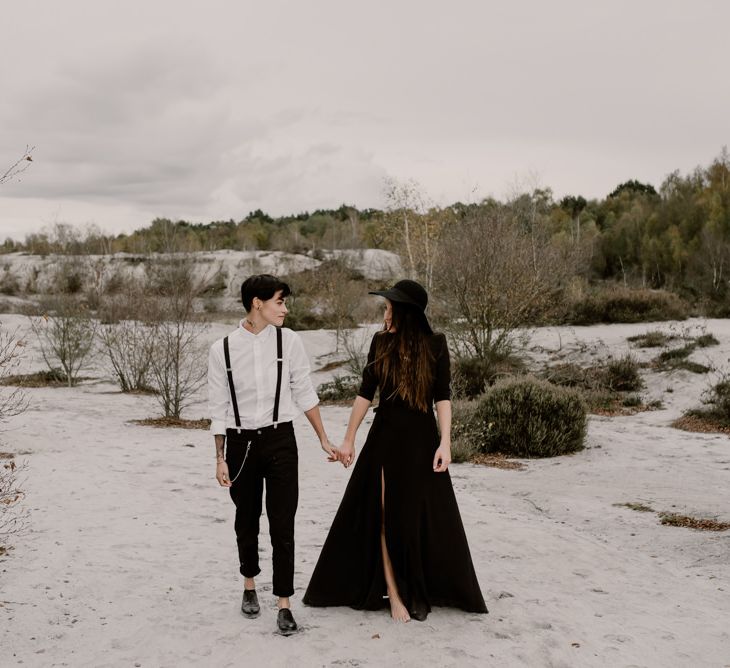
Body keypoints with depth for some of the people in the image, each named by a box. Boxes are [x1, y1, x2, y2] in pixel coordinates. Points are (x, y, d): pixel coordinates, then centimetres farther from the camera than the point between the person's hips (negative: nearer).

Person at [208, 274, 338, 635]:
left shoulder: (288, 341, -5)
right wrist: (220, 458, 1)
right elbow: (219, 408, -1)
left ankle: (284, 604, 8)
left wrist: (324, 440, 5)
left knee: (282, 525, -2)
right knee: (246, 522, 17)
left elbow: (305, 394, 3)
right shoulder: (222, 349, -7)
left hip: (280, 441, 0)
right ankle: (249, 586, 39)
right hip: (240, 443, 1)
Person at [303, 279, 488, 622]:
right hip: (385, 438, 1)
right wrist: (349, 439, 5)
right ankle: (394, 593, 11)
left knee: (427, 519, 3)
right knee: (388, 516, 2)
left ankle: (420, 592, 19)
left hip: (422, 439, -1)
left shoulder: (435, 344, -5)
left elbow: (442, 397, -5)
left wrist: (445, 443, -13)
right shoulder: (381, 343, 0)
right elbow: (365, 393, 4)